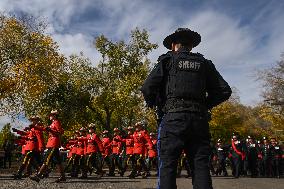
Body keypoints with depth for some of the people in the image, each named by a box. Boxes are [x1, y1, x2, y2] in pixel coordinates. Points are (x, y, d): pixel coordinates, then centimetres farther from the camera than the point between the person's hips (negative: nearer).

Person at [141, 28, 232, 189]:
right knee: (201, 165, 5)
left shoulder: (167, 60, 9)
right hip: (199, 119, 3)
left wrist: (158, 105, 13)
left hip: (174, 117, -3)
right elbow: (224, 91, 13)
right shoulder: (204, 63, 17)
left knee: (167, 165, -2)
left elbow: (147, 88, -2)